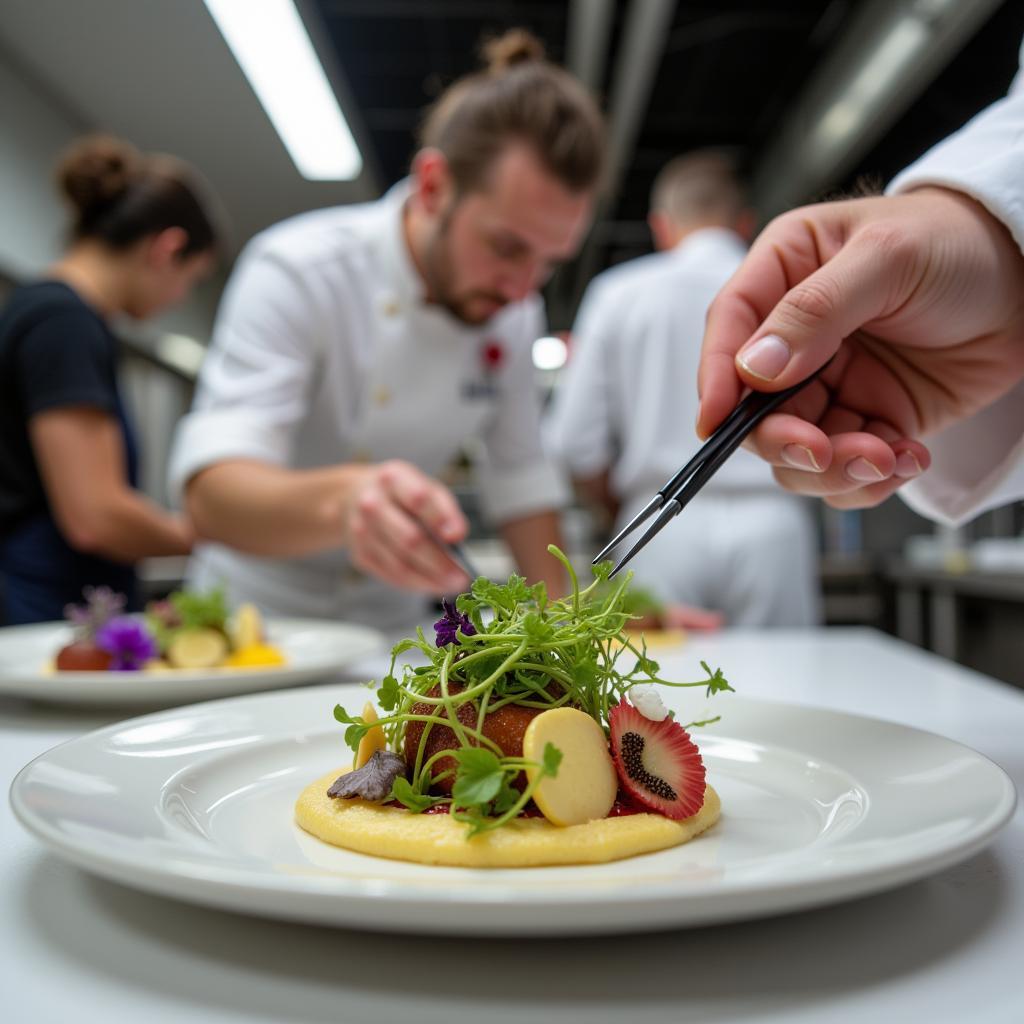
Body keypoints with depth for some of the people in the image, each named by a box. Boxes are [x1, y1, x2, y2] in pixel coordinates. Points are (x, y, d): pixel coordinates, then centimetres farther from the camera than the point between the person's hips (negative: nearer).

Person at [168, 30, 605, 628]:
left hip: (390, 624, 2)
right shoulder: (295, 271, -20)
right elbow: (212, 493, -30)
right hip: (261, 612, -1)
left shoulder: (515, 311, -4)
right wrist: (340, 499, -50)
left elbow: (519, 477, 5)